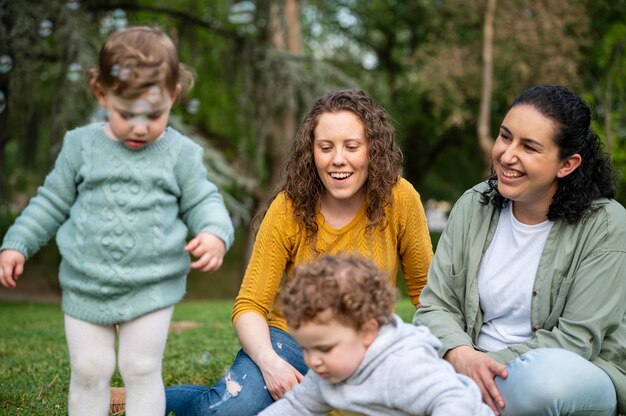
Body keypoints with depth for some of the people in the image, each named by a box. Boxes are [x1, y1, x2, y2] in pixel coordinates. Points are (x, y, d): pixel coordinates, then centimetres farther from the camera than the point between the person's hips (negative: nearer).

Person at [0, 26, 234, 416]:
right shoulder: (82, 146, 1)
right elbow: (52, 202, 10)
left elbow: (202, 202, 2)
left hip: (152, 287, -1)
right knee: (89, 370, 8)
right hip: (85, 287, 2)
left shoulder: (181, 154, -3)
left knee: (142, 370, 3)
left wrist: (215, 234, -19)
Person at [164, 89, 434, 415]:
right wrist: (269, 361, -30)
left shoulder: (399, 199, -11)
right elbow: (250, 305, -12)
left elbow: (425, 289, 2)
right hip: (290, 340, -2)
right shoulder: (289, 209, -13)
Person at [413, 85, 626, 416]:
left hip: (578, 377, -2)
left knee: (546, 374, -38)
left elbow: (576, 340, -14)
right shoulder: (474, 206, 1)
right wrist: (463, 357, -23)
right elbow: (436, 305, -1)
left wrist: (488, 364, -22)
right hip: (482, 371, 3)